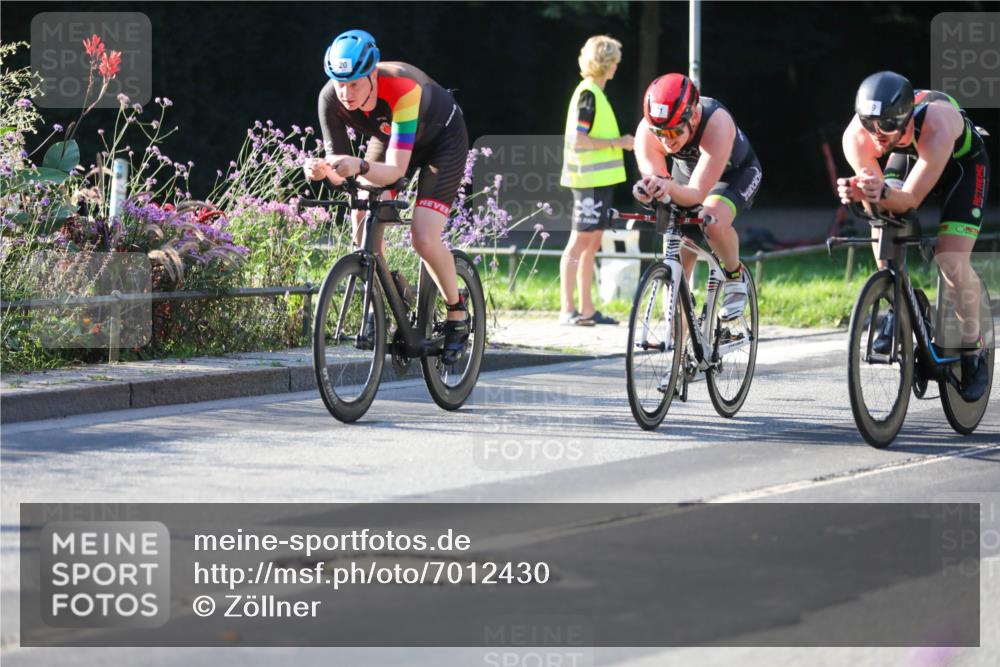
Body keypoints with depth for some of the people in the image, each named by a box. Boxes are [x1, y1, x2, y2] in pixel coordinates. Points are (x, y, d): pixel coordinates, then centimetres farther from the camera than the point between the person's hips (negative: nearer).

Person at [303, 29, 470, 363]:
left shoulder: (402, 88, -41)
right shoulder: (331, 98, -28)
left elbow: (395, 170, -45)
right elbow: (339, 165, -25)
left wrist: (360, 166, -65)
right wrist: (323, 170, -48)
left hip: (442, 138, -5)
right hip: (389, 137, 5)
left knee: (424, 240, -19)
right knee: (363, 225, -14)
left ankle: (457, 316, 4)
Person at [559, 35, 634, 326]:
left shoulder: (595, 93, 16)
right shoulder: (588, 94, -13)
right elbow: (578, 139, -20)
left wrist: (620, 142, 13)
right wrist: (617, 142, -16)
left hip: (598, 179, 10)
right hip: (590, 180, -10)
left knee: (591, 244, 10)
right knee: (579, 242, -8)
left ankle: (587, 309, 13)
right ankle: (567, 309, -7)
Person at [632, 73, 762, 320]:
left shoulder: (716, 123, -43)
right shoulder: (647, 132, -33)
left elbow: (697, 193, -46)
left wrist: (668, 187, -68)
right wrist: (648, 190, -59)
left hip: (735, 172, -4)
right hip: (686, 172, 4)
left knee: (714, 223, -33)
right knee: (678, 263, -1)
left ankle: (735, 276, -4)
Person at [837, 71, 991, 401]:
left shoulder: (937, 126, -43)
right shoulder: (856, 137, -32)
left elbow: (911, 199, -39)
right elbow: (877, 198, -24)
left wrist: (883, 193, -61)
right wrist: (858, 193, -47)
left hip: (962, 161, -4)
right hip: (908, 157, 4)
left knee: (952, 262, -16)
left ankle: (973, 349, 6)